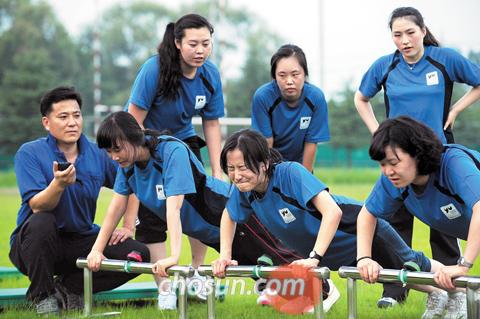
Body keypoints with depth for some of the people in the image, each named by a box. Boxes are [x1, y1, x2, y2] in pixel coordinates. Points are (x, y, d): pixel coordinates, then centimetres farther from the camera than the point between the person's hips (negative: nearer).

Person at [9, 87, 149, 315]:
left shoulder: (97, 155, 1)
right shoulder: (29, 153, -11)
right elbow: (37, 207, -22)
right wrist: (58, 184, -40)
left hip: (80, 241, 4)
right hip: (36, 244, -4)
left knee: (138, 254, -14)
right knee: (41, 222, -38)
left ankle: (66, 287, -1)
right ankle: (43, 296, -16)